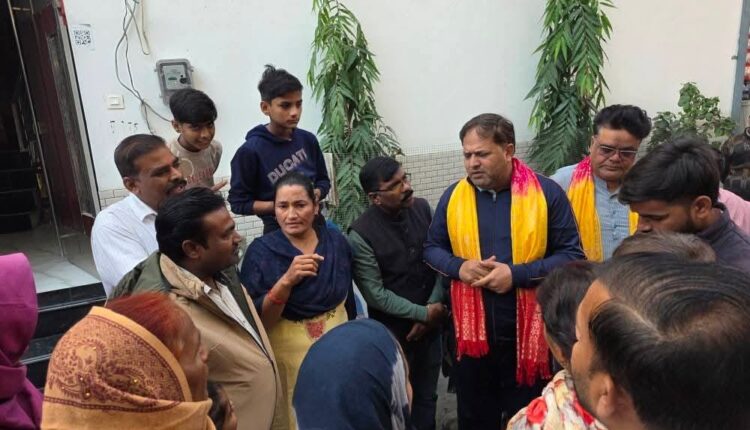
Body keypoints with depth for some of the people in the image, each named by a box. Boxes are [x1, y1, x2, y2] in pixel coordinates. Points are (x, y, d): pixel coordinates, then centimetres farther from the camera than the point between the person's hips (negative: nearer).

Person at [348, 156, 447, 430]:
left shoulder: (422, 208, -5)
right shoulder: (361, 235, -20)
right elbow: (376, 294, -17)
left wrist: (434, 307, -10)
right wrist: (423, 313, -14)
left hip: (431, 324, 4)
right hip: (393, 330, -4)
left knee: (427, 395, 20)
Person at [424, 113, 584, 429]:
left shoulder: (547, 193, -9)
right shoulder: (454, 196, -1)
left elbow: (573, 255, -9)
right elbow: (432, 248, 9)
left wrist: (517, 274, -21)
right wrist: (459, 267, -12)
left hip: (529, 330, -2)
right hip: (471, 330, 3)